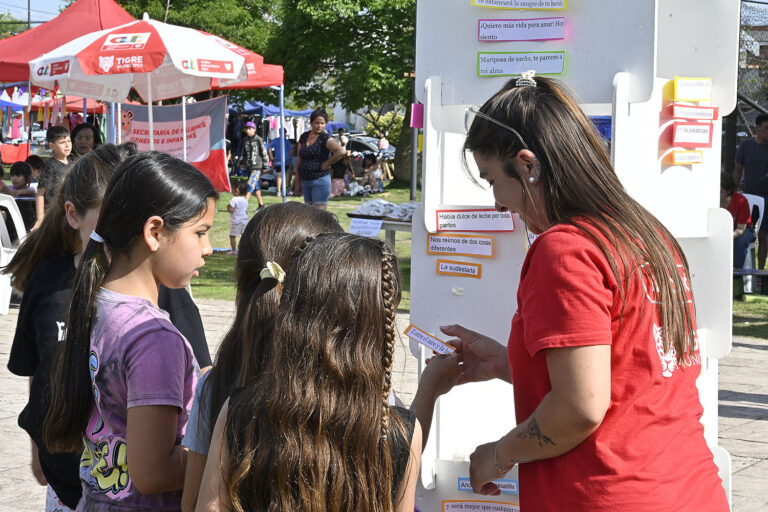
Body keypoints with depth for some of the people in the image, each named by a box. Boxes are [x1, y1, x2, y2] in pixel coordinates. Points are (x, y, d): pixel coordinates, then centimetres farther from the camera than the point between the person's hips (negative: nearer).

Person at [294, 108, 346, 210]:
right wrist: (297, 183, 13)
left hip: (320, 180, -7)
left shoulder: (326, 138, -9)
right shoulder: (304, 137, 10)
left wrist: (326, 164, -16)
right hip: (305, 181, 7)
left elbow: (340, 152, -26)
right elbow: (299, 160, 14)